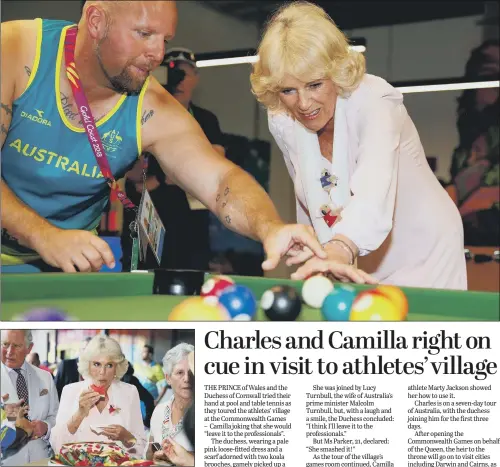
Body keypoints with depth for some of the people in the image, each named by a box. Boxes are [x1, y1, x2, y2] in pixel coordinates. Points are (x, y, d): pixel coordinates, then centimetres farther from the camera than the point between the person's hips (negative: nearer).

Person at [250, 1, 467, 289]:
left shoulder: (373, 100, -27)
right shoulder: (282, 123, -11)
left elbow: (375, 184, -47)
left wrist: (340, 248, -64)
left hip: (422, 258, -4)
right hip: (354, 264, 5)